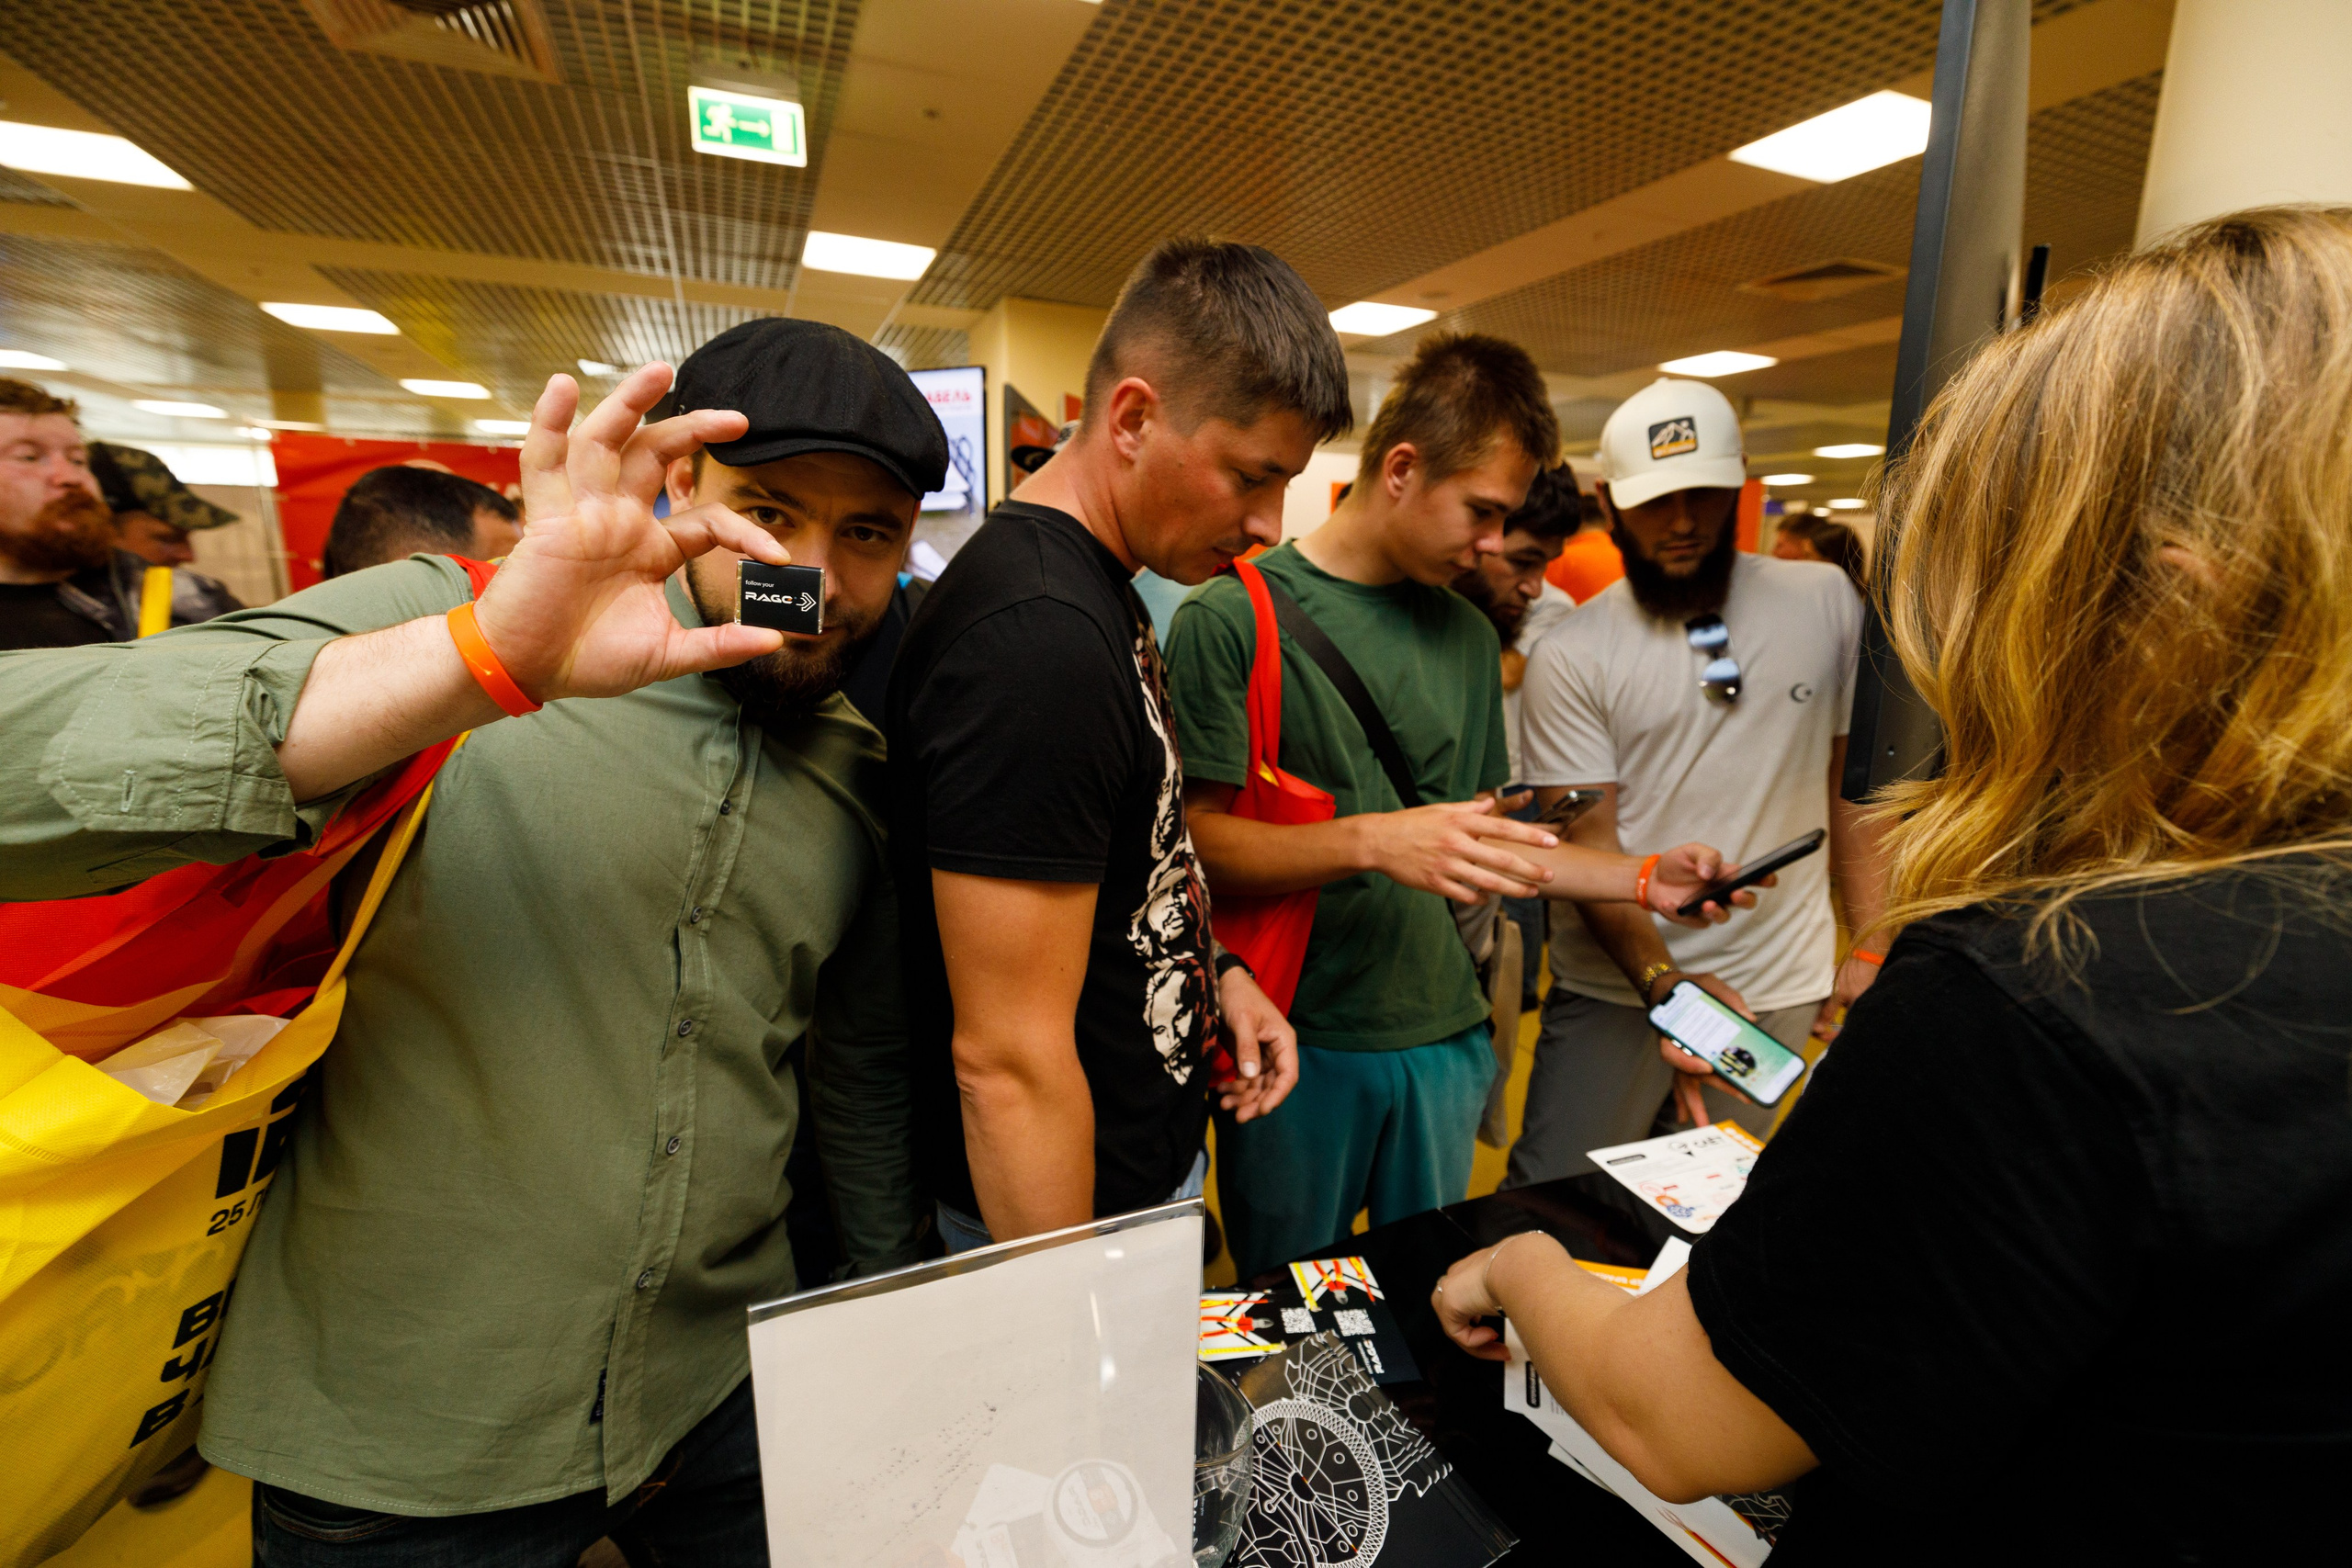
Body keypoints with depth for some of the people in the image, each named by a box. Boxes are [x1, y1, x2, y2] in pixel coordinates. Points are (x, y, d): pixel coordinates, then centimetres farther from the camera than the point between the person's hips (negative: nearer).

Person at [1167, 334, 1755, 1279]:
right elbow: (1198, 840, -16)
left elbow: (1479, 838, 16)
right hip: (1297, 1041, -5)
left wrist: (1643, 878, 7)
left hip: (1444, 1038, 6)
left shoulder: (1472, 637, 11)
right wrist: (1372, 841, -27)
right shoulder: (1234, 617, -11)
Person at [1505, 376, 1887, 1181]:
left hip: (1782, 990, 2)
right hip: (1617, 989, -2)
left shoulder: (1825, 604, 3)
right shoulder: (1570, 657, -7)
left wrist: (1870, 947, 3)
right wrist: (1665, 982, -22)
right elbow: (1587, 846, -10)